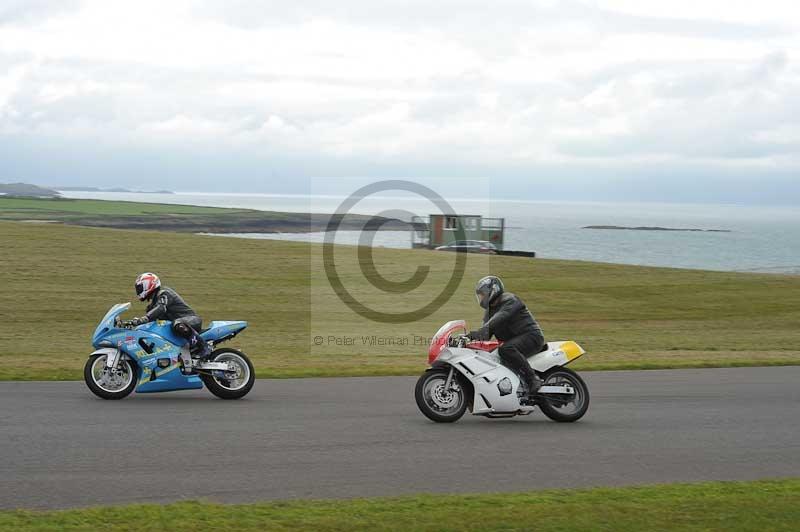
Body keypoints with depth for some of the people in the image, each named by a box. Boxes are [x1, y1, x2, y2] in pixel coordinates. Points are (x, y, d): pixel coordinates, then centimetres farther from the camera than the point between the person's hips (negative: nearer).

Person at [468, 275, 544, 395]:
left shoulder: (510, 300, -10)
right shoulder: (490, 311, 19)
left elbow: (501, 316, -31)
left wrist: (482, 331, -45)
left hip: (531, 336, -10)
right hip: (512, 341, 10)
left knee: (506, 349, -37)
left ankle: (533, 379, -34)